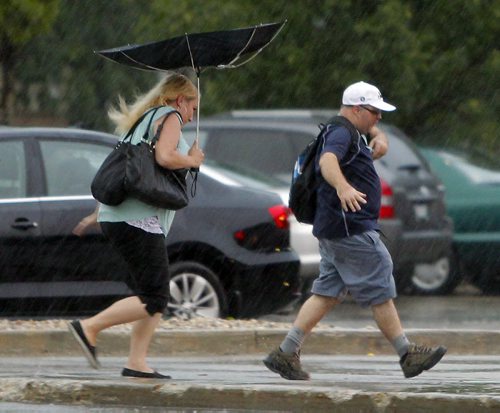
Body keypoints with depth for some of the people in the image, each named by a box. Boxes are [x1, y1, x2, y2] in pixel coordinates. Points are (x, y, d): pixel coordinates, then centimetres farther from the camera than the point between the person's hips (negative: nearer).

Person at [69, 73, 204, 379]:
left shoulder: (145, 120, 27)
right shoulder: (169, 117, -1)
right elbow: (165, 156, -20)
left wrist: (97, 214, 33)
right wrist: (193, 160, -1)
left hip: (119, 217, 10)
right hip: (138, 220, -10)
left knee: (156, 298, 8)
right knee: (153, 299, -12)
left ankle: (137, 363, 1)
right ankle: (89, 328, -13)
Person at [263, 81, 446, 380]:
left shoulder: (353, 135, 19)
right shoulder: (341, 134, -15)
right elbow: (327, 161, -37)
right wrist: (342, 187, -55)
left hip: (338, 230, 11)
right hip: (351, 230, -11)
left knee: (328, 293, 9)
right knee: (380, 292, -4)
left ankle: (286, 353, 5)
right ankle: (408, 355, 3)